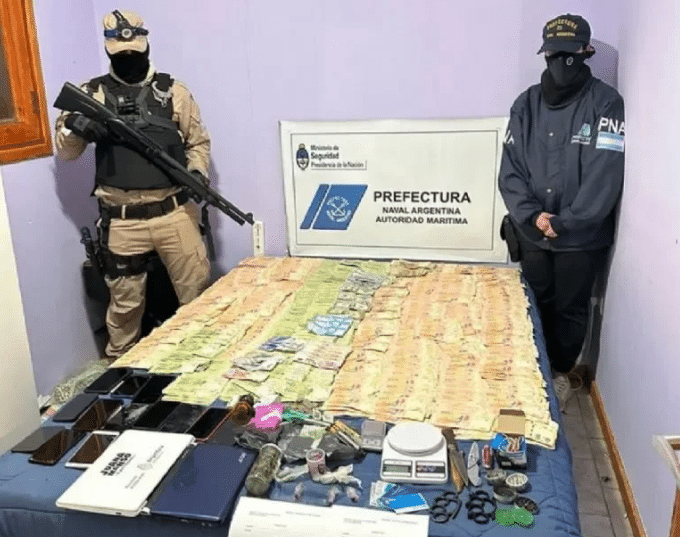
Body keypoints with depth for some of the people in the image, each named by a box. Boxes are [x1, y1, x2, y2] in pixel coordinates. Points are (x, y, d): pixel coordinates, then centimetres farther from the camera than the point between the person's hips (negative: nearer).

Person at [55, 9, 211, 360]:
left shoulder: (173, 90, 5)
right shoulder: (92, 93, 4)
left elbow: (198, 141, 13)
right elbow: (64, 150, 4)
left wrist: (197, 171, -6)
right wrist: (76, 128, -17)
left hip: (174, 210, 0)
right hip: (121, 219, 0)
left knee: (197, 288, 7)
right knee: (124, 299, 12)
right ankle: (119, 363, 33)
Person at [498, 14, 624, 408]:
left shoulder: (605, 103, -10)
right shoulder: (527, 104, 1)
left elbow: (605, 175, -16)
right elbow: (510, 169, -2)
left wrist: (565, 223, -19)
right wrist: (531, 214, -15)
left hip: (582, 238, -3)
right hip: (532, 234, 3)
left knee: (571, 309, 12)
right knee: (535, 304, 17)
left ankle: (562, 372, 34)